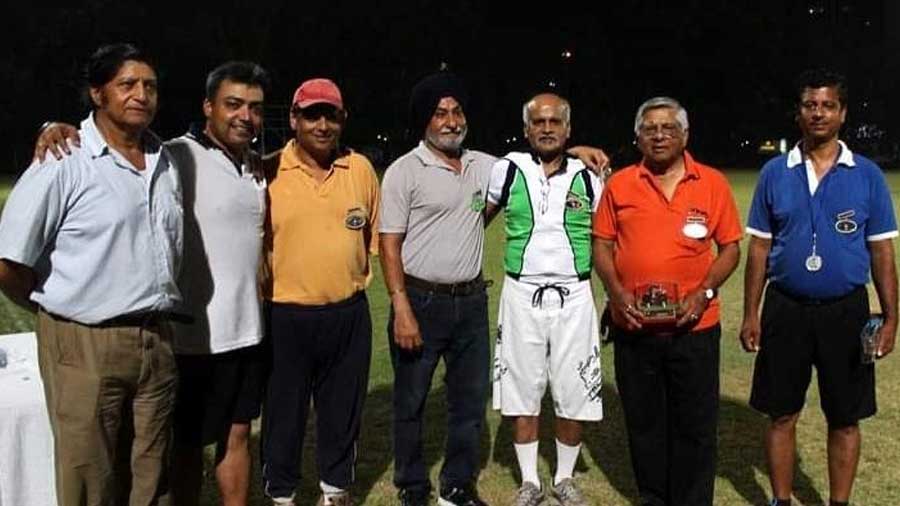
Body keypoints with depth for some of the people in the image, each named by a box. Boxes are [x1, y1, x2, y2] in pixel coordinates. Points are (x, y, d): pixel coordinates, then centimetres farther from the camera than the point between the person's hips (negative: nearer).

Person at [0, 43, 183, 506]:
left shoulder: (166, 163, 9)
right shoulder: (61, 165, -10)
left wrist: (155, 309, 11)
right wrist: (61, 310, 2)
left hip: (157, 342, 6)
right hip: (85, 346, -5)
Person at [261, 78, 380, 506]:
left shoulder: (361, 169, 3)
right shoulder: (268, 172, -7)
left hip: (349, 313, 3)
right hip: (286, 315, -2)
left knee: (343, 408, 15)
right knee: (284, 410, 10)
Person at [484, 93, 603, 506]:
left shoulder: (587, 178, 3)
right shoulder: (508, 170, -1)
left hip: (574, 297, 1)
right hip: (522, 295, 0)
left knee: (574, 394, 6)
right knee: (522, 392, 6)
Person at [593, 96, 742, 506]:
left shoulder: (713, 183, 1)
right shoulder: (619, 184, 3)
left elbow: (730, 248, 3)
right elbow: (602, 245, 6)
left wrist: (704, 292, -11)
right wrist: (616, 291, -10)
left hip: (695, 326, -1)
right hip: (634, 326, 1)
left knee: (695, 425, 7)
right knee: (643, 422, 14)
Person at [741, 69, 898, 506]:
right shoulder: (774, 173, 2)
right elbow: (759, 248, 4)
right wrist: (751, 315, 0)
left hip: (845, 311, 0)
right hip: (785, 310, 1)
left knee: (845, 418, 9)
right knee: (782, 415, 9)